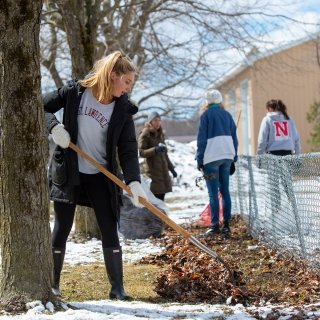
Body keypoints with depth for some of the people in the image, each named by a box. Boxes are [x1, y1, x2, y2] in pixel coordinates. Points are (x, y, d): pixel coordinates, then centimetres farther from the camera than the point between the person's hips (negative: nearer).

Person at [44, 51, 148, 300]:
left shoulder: (123, 110, -6)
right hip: (67, 174, -1)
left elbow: (128, 150, -10)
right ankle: (52, 283, 18)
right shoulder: (74, 92, -9)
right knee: (61, 229, 5)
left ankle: (117, 287, 4)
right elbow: (41, 107, -1)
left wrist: (134, 181, -25)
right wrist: (54, 125, -21)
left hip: (101, 177, 1)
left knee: (109, 231, -2)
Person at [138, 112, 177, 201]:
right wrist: (155, 150, -27)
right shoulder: (145, 134, -3)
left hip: (163, 170, 7)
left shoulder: (160, 134, 19)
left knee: (161, 199, 3)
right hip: (152, 171, -7)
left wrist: (171, 168, 24)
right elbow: (141, 152, -13)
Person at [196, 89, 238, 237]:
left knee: (213, 193, -5)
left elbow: (201, 139, -5)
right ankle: (226, 224, 6)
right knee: (225, 190, 9)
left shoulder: (206, 115, -1)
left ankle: (215, 225, -9)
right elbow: (234, 137, 14)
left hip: (211, 157, -5)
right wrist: (233, 158, 18)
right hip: (227, 156, 5)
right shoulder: (227, 115, 13)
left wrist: (199, 159, -2)